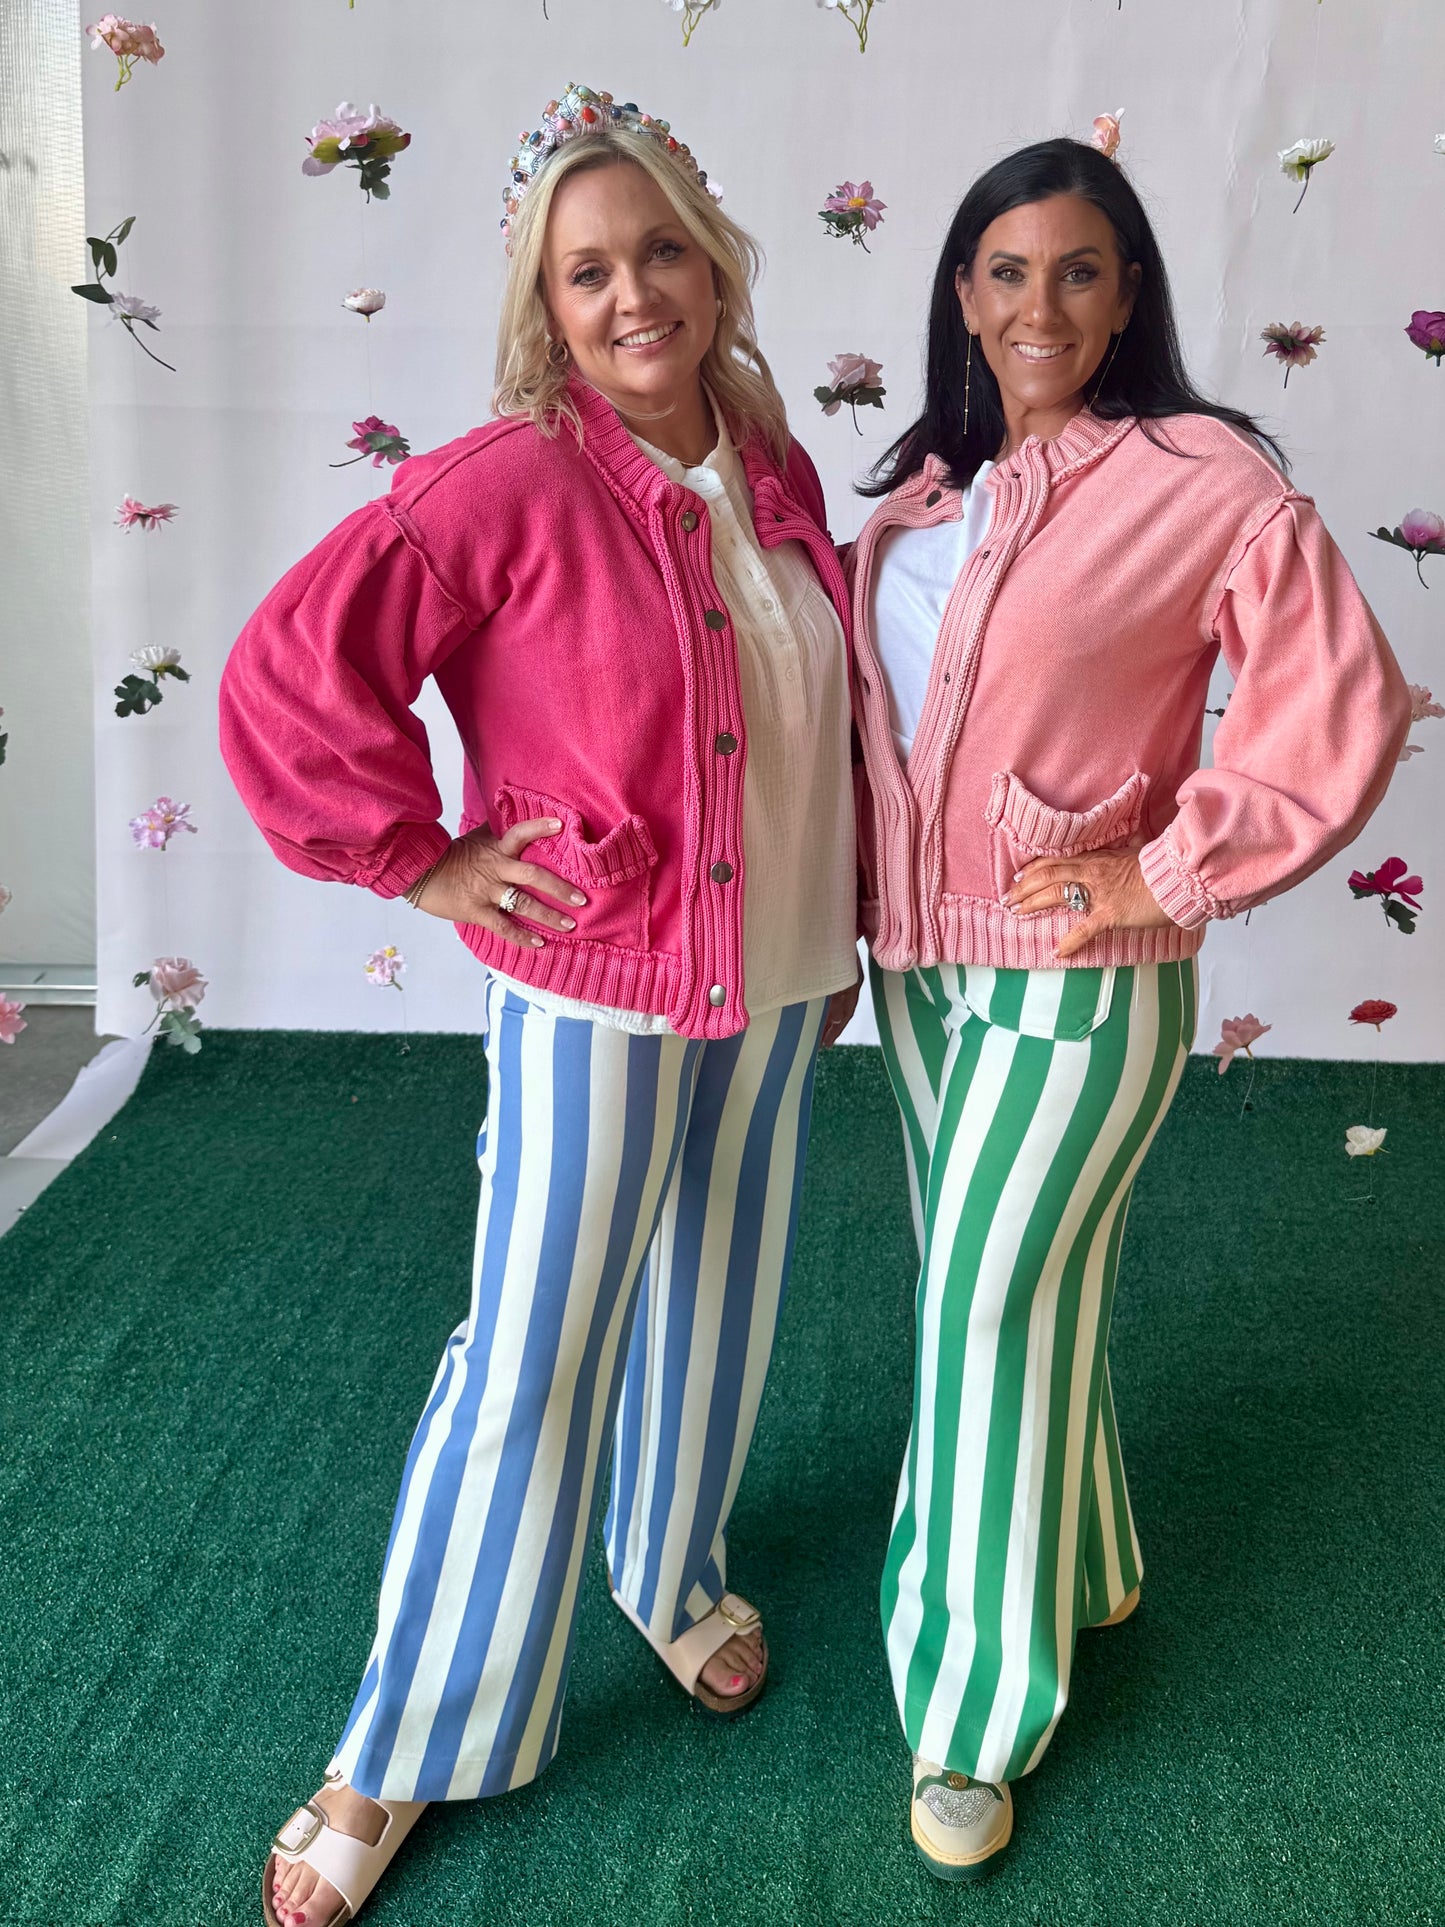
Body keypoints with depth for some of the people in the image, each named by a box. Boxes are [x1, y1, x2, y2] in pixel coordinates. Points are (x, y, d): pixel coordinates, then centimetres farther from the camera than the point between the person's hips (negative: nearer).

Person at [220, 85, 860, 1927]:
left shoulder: (774, 474, 3)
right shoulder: (511, 484, -17)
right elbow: (285, 673, -22)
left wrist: (840, 928, 16)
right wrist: (420, 862, -16)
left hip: (772, 991, 6)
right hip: (593, 1001, -6)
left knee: (711, 1309, 21)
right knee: (530, 1365, 3)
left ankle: (673, 1573, 49)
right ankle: (401, 1754, 22)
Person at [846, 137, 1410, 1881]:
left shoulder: (1204, 482, -13)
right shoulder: (921, 491, 7)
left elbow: (1342, 707, -17)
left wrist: (1171, 874, -16)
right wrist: (864, 882, 8)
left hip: (1074, 983, -6)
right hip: (914, 962, 7)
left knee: (988, 1308, -2)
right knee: (1013, 1288, 19)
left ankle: (978, 1713, 18)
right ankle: (1075, 1571, 44)